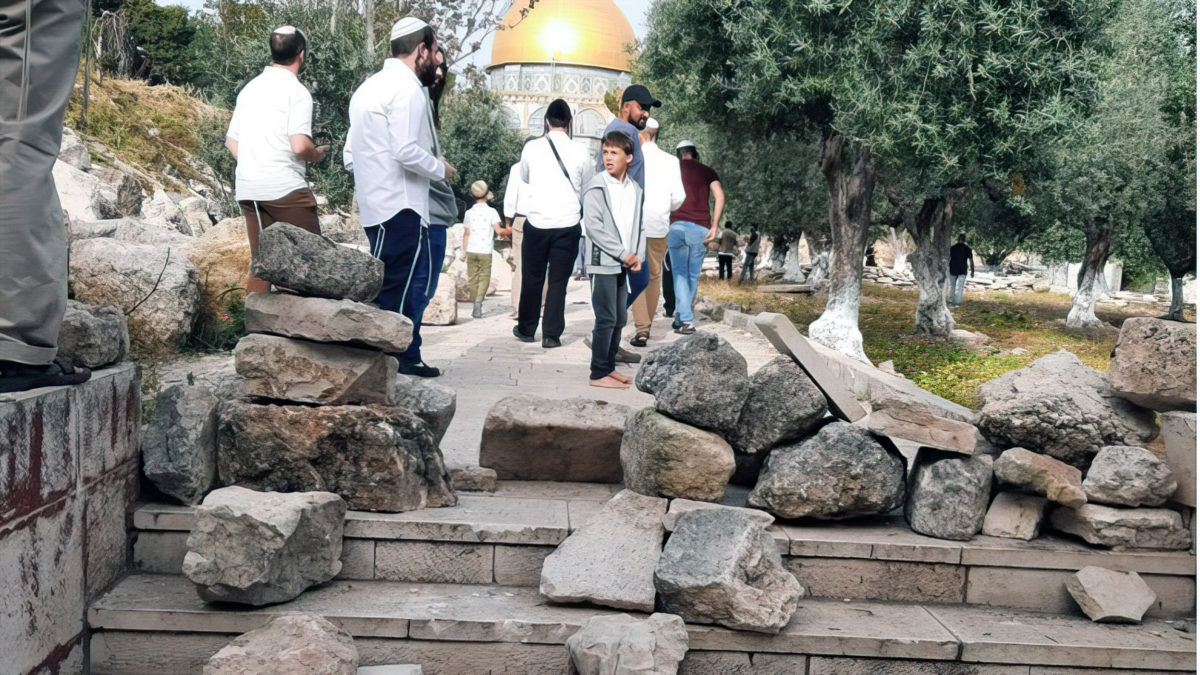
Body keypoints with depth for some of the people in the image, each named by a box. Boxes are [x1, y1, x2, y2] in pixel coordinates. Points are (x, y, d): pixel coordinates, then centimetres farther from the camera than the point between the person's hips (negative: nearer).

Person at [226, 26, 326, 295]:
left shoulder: (249, 89, 15)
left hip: (247, 190, 7)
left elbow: (231, 141, 19)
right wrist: (316, 154, 1)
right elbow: (299, 146, -18)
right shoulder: (296, 91, -8)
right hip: (285, 187, -7)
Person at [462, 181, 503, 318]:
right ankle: (478, 302, -18)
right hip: (485, 251, -2)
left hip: (471, 250, 2)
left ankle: (475, 306, 10)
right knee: (484, 277, 2)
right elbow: (498, 230, -10)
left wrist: (464, 251, 16)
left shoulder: (469, 213, 7)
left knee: (473, 278, 9)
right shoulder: (491, 212, -2)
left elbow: (466, 234, 9)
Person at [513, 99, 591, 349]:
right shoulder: (580, 152, -4)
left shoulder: (532, 148, -2)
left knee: (532, 279, 13)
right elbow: (587, 188, 11)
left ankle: (526, 329, 25)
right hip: (568, 223, -1)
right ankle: (551, 334, 5)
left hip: (537, 222, 1)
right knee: (558, 281, 6)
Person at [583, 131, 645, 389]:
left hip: (625, 265, 6)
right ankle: (598, 374, 0)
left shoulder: (635, 189, 11)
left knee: (619, 319, 11)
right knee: (606, 319, -6)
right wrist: (623, 254, -15)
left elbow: (639, 226, 16)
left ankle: (609, 367, 22)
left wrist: (638, 256, 0)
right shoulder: (597, 187, -8)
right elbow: (593, 226, -14)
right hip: (603, 263, -6)